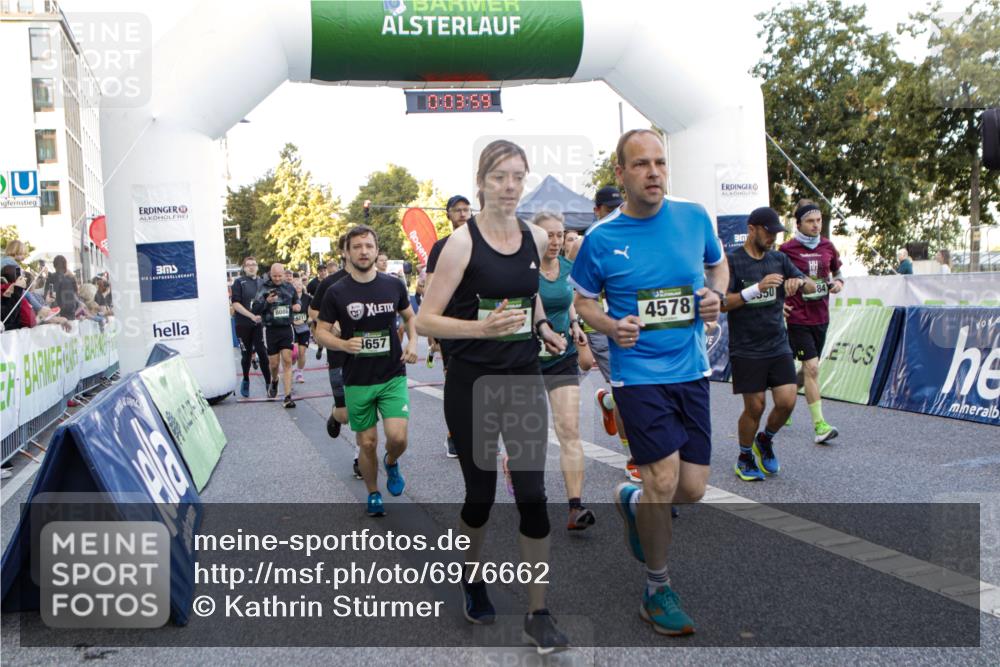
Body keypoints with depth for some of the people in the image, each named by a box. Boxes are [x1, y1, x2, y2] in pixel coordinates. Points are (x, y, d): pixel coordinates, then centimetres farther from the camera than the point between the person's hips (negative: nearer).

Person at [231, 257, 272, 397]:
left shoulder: (262, 282, 10)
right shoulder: (239, 282, 0)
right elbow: (235, 304, -8)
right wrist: (252, 316, -17)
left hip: (259, 323, 2)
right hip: (243, 324, -1)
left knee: (263, 353, -6)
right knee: (246, 354, 9)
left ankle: (268, 382, -3)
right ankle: (245, 381, 28)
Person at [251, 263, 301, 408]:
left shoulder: (289, 288, 5)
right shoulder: (264, 288, -4)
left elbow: (296, 301, 25)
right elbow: (254, 310, -7)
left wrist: (297, 306, 2)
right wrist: (267, 301, -23)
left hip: (286, 329, 1)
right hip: (271, 330, -1)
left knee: (287, 361, -6)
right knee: (274, 363, 7)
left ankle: (288, 396, -7)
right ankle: (274, 382, 41)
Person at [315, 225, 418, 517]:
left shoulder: (393, 285, 0)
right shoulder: (336, 292, -4)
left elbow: (409, 317, 15)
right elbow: (321, 331, 1)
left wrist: (412, 341, -4)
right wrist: (343, 344, -19)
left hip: (393, 376, 0)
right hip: (357, 381, 0)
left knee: (397, 437, -14)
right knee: (367, 443, 6)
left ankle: (391, 463, 22)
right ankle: (373, 494, 31)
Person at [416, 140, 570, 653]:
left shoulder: (536, 238, 3)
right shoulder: (463, 242, -12)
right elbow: (425, 321, -14)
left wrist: (543, 328, 5)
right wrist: (483, 327, -28)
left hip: (523, 380, 4)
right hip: (471, 385, -3)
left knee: (532, 493, -1)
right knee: (480, 493, 9)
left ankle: (537, 614, 11)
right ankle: (472, 576, 39)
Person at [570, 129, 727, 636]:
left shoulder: (694, 217, 1)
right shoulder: (600, 238, -7)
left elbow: (717, 265, 19)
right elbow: (584, 300, 6)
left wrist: (715, 295, -3)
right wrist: (611, 327, -14)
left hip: (691, 370, 4)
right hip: (637, 375, -4)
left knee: (693, 490, 5)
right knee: (664, 480, -8)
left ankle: (631, 502, 40)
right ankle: (657, 590, 16)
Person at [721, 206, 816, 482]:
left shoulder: (779, 259, 9)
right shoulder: (732, 260, -7)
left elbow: (812, 287, 8)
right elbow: (722, 303, -15)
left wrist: (799, 281, -15)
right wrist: (758, 288, -25)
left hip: (778, 346, 5)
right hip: (746, 349, -4)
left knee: (787, 402, -4)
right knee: (755, 407, 0)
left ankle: (765, 440, 26)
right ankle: (744, 457, 24)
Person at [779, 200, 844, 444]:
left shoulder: (828, 246, 5)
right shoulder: (787, 249, -9)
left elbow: (837, 272, 20)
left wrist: (838, 283, -1)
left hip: (821, 316, 6)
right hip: (797, 317, -6)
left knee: (808, 368, 15)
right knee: (812, 367, -12)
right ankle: (819, 425, -10)